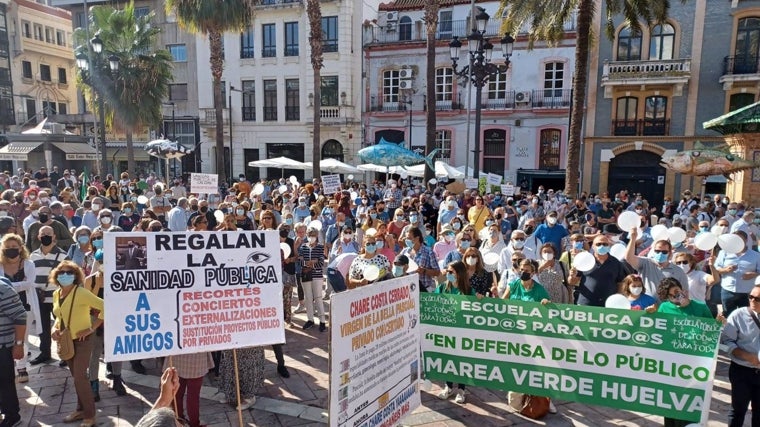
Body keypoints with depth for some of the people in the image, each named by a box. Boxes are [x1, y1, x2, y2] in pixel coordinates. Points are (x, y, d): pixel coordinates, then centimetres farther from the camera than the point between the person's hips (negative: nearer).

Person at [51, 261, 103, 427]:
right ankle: (81, 409, 29)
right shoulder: (56, 294, 4)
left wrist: (91, 328, -21)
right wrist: (55, 328, 0)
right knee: (76, 376, 16)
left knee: (80, 376, -6)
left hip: (82, 340, -7)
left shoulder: (81, 293, -19)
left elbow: (104, 307, -23)